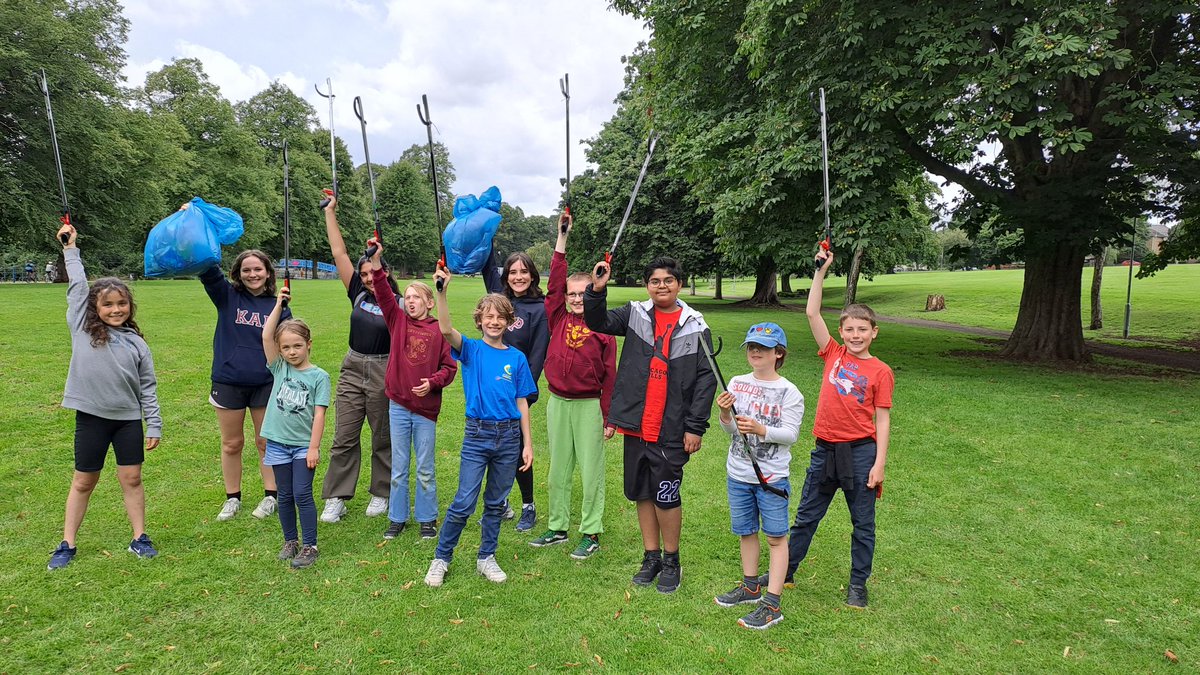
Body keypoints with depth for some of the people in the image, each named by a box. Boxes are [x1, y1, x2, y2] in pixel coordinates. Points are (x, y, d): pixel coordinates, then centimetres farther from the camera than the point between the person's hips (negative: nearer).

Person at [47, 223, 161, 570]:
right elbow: (77, 286, 1)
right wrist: (70, 248, 9)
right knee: (83, 482, 10)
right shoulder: (82, 329, 1)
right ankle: (67, 545, 23)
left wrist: (154, 424, 0)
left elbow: (148, 386, 4)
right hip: (91, 417, 0)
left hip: (129, 419, 0)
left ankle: (140, 538, 16)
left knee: (132, 479, 7)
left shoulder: (136, 342, 3)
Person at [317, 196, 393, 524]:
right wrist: (330, 213, 6)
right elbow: (339, 254, 5)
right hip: (352, 369, 4)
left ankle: (381, 494, 22)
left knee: (383, 439, 9)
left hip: (383, 373, -4)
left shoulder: (396, 304, -7)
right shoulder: (359, 294, 5)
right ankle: (336, 499, 11)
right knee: (344, 438, 4)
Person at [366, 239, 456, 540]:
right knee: (398, 467, 12)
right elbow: (384, 293, -9)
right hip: (398, 405, 2)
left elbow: (449, 367, -2)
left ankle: (427, 518, 24)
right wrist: (376, 262, -20)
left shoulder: (439, 331, -4)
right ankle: (397, 518, 25)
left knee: (425, 469, 9)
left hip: (426, 408, -2)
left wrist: (432, 382, -19)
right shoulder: (398, 321, 3)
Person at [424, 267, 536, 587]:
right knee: (463, 503, -2)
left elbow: (521, 403, 7)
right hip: (477, 434, -2)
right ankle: (441, 557, 18)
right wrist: (442, 290, -33)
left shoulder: (517, 358, 6)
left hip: (510, 436, 3)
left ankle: (486, 558, 29)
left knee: (495, 503, 13)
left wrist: (527, 443, 4)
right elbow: (446, 329, -21)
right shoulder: (471, 350, 0)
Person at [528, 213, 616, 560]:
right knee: (558, 470, 14)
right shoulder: (559, 319, 4)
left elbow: (609, 375, -5)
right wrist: (562, 237, -3)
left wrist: (609, 418, -7)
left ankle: (591, 534, 14)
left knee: (591, 472, 3)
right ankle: (557, 527, 27)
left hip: (589, 405, -4)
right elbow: (555, 282, -3)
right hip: (557, 403, 5)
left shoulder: (602, 329, -6)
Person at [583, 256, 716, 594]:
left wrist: (695, 427, -7)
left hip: (671, 431, -3)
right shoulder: (635, 314, 5)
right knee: (642, 493, 13)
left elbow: (706, 379, -3)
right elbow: (598, 322, -1)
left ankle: (672, 561, 22)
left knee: (666, 496, 1)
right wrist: (597, 290, -18)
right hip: (636, 426, 3)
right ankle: (651, 557, 29)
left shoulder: (695, 326, -2)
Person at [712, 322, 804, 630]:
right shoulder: (737, 383, 4)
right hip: (738, 474, 5)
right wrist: (725, 414, -14)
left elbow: (791, 434, -13)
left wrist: (761, 429, -28)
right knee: (746, 531, 17)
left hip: (772, 476, -5)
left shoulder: (788, 392, -8)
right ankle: (750, 586, 34)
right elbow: (731, 431, 6)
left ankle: (772, 604, 9)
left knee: (776, 536, 2)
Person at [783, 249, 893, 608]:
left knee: (863, 522, 11)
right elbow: (812, 313, -2)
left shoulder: (880, 372, -4)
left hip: (860, 451, -2)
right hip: (825, 450, 3)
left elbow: (883, 420, -4)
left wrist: (879, 464, -9)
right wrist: (821, 271, -4)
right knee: (806, 516, 14)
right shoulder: (833, 355, 2)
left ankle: (858, 584, 28)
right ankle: (785, 570, 28)